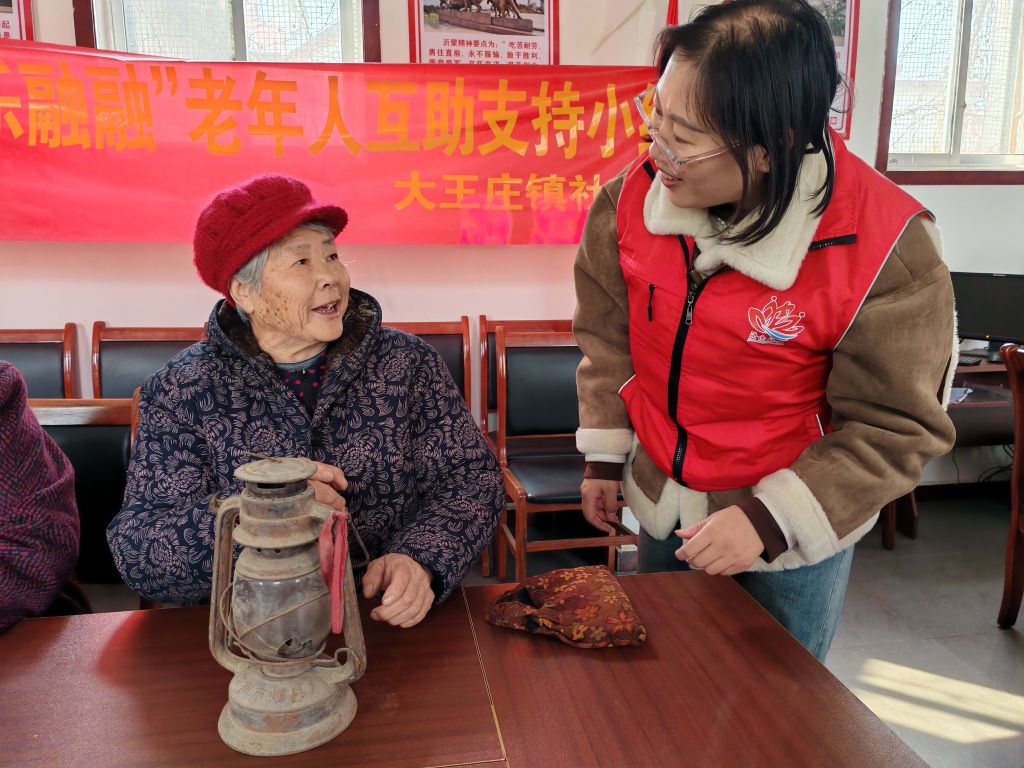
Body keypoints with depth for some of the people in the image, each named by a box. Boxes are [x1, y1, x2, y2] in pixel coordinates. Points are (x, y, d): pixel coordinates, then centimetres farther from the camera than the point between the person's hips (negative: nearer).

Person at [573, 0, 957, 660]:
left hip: (793, 535, -4)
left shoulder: (885, 252, -27)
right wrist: (604, 457, 5)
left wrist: (770, 519, -22)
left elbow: (895, 427, -17)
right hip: (664, 508, 4)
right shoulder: (636, 194, -15)